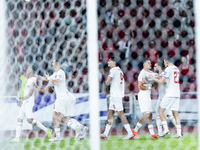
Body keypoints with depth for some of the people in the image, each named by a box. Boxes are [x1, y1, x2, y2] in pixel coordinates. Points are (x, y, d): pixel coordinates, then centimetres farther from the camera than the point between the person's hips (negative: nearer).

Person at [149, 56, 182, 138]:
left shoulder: (168, 69, -9)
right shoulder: (177, 69, 16)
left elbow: (161, 81, -11)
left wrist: (153, 77, 3)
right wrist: (161, 78, 29)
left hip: (170, 94, -8)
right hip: (177, 94, 8)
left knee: (160, 110, 2)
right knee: (175, 113, 7)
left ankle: (166, 129, -7)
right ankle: (179, 133, 0)